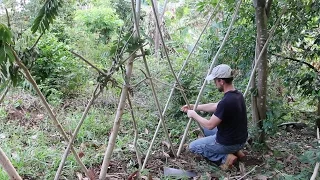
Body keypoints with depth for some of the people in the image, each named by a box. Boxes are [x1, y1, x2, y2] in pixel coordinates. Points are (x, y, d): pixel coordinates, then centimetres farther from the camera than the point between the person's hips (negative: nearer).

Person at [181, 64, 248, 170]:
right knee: (205, 129, 29)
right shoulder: (238, 95, 0)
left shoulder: (226, 102, -29)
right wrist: (193, 107, 13)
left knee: (193, 146, 11)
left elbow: (210, 125, -21)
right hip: (240, 140, 8)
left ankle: (225, 157, -3)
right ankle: (235, 150, 16)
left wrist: (194, 115, -6)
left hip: (228, 143, -8)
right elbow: (214, 107, 12)